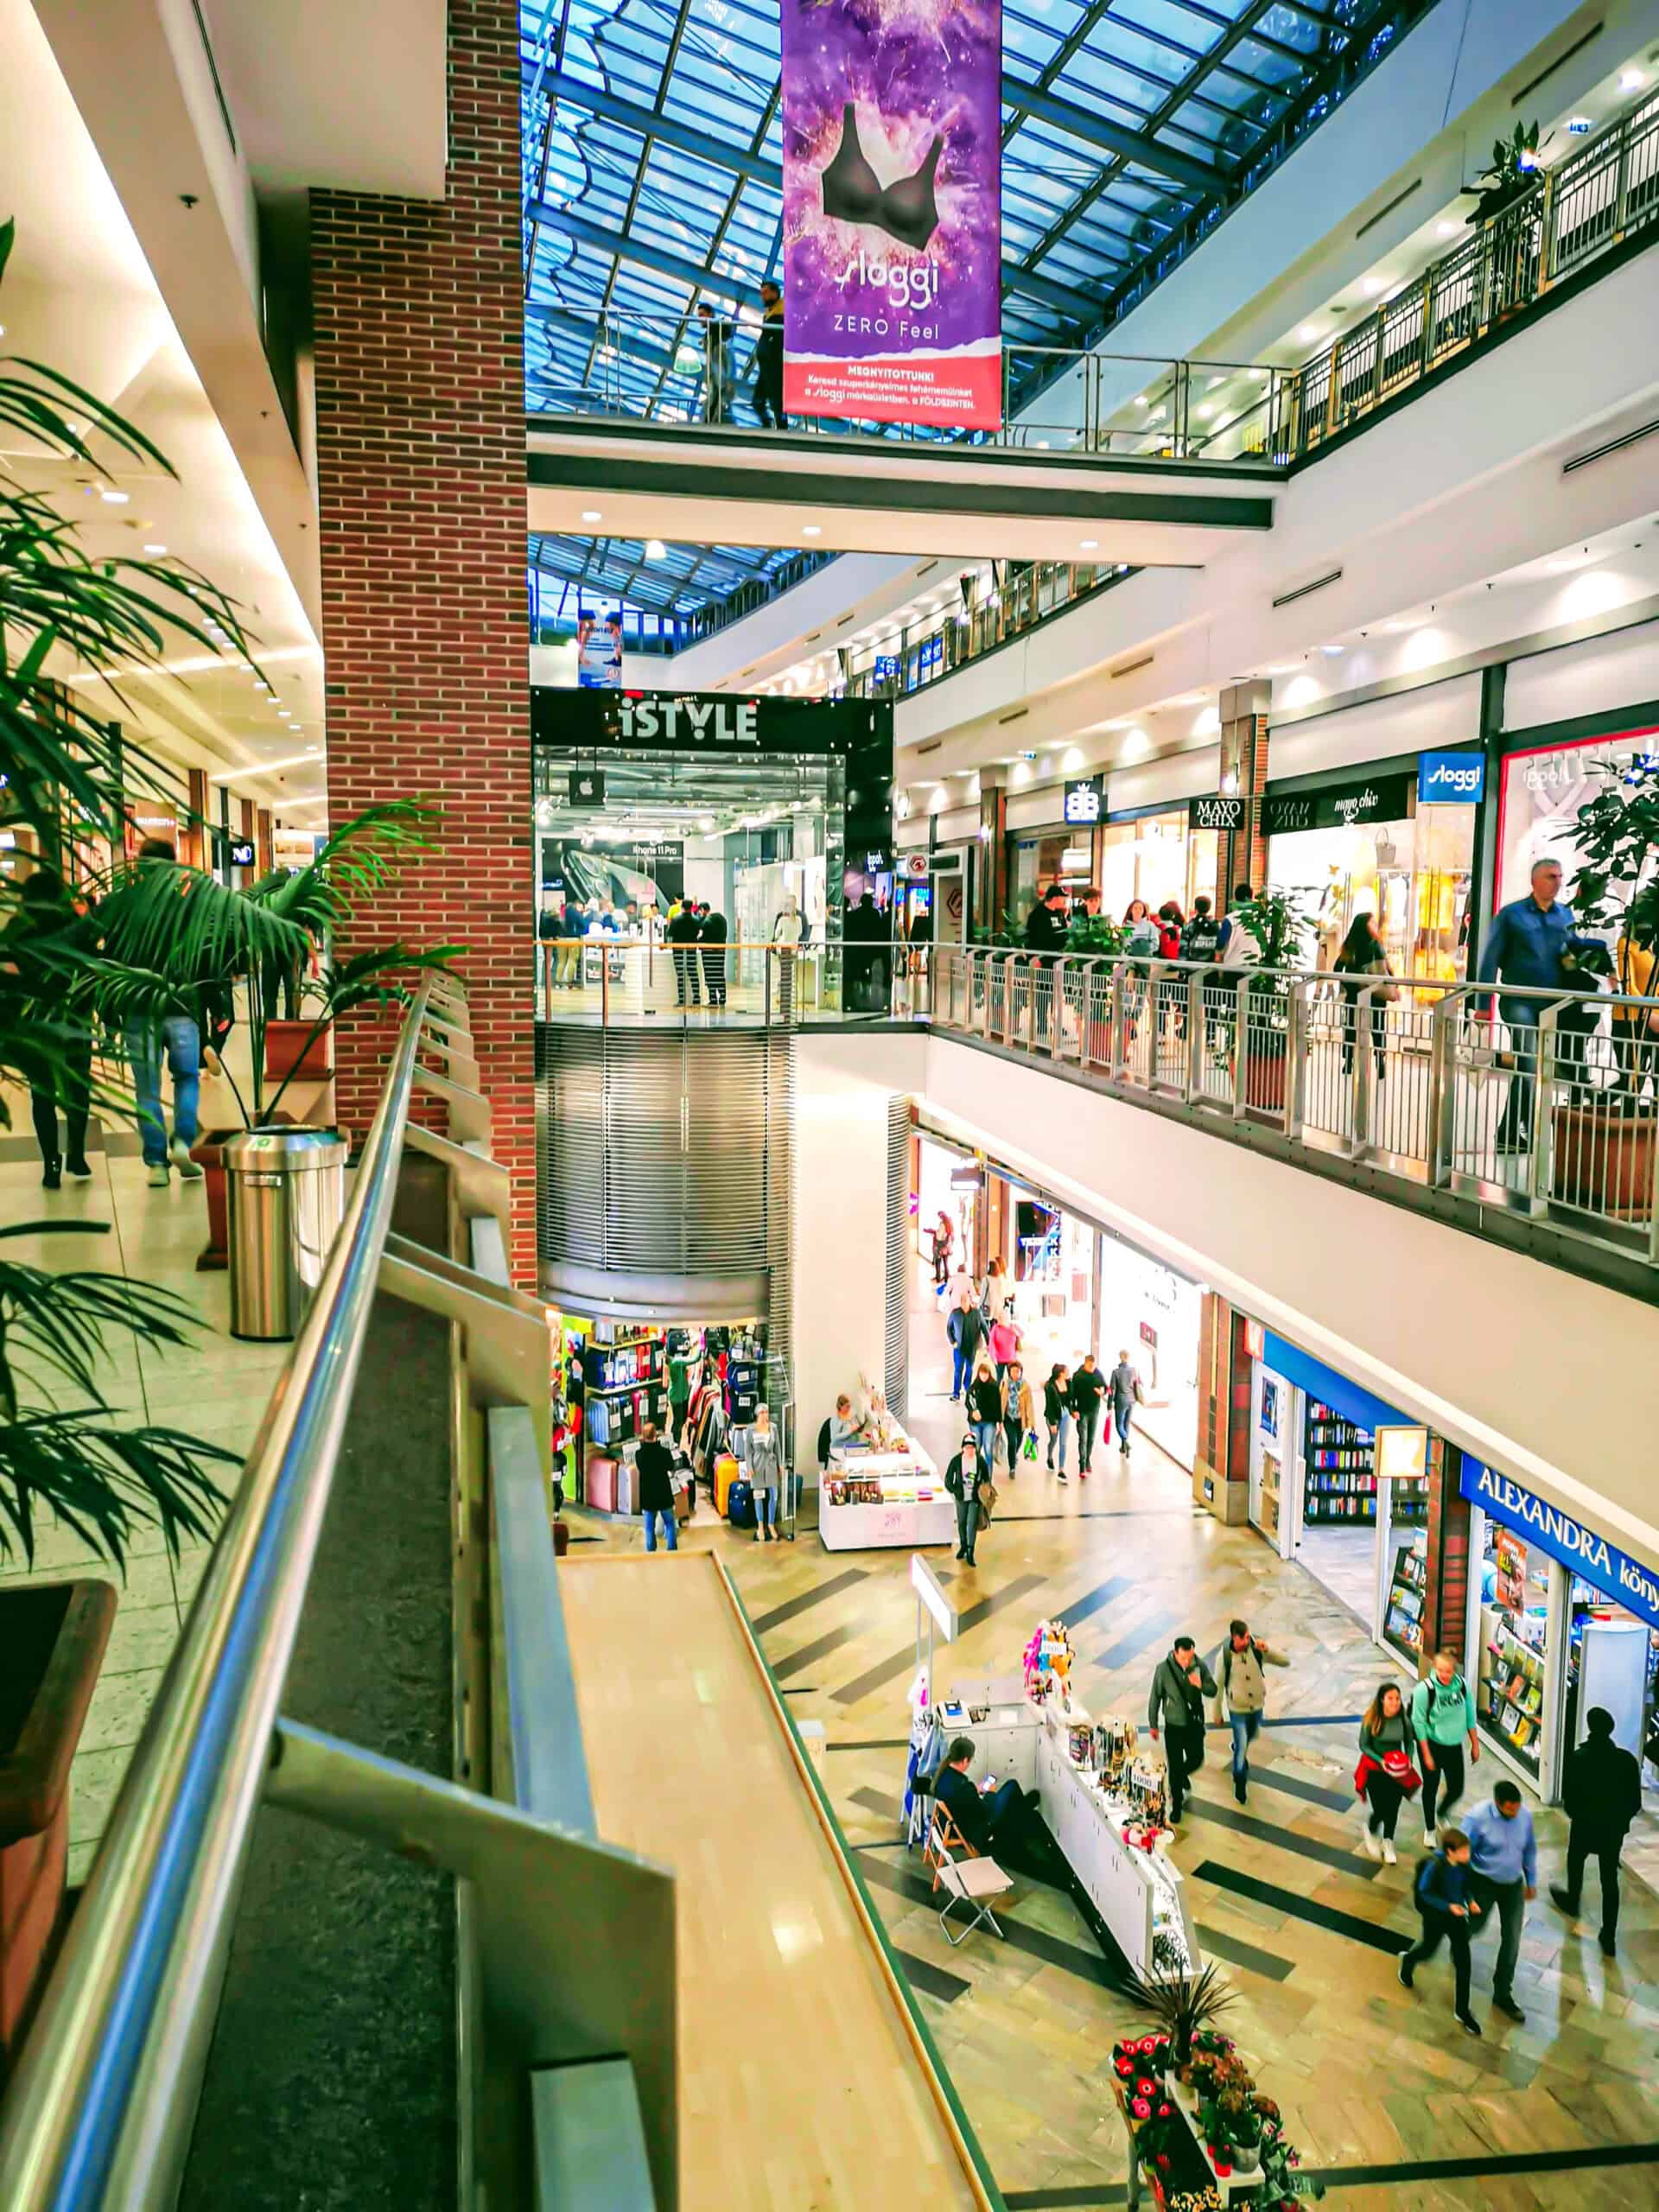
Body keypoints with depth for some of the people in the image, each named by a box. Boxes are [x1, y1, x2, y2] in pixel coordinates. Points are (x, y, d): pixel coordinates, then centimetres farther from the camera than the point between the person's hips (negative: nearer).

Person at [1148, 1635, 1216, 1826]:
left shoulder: (1199, 1665, -16)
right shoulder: (1163, 1669, -22)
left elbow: (1213, 1691, -7)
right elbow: (1155, 1698, -10)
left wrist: (1201, 1685, -30)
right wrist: (1153, 1725, -1)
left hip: (1195, 1724, 3)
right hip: (1174, 1726, -3)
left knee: (1196, 1760, 17)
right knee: (1175, 1766, 5)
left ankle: (1181, 1778, 52)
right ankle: (1176, 1805, 26)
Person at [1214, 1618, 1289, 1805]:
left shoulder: (1257, 1649, -21)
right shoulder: (1225, 1656, -24)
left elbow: (1286, 1662, -21)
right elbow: (1219, 1685, -11)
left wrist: (1267, 1649, -39)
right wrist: (1217, 1712, -1)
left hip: (1257, 1705, 3)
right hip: (1237, 1708, -3)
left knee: (1251, 1737, 28)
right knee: (1242, 1747, 1)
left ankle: (1238, 1747, 62)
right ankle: (1240, 1782, 27)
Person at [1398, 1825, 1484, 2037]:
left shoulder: (1463, 1865, -14)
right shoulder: (1434, 1866, -30)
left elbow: (1465, 1885, 5)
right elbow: (1424, 1892, -21)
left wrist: (1470, 1901, -12)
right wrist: (1448, 1906, -28)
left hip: (1457, 1916, 4)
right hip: (1435, 1916, -4)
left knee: (1463, 1962, 6)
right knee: (1428, 1950, 21)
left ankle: (1462, 2011, 22)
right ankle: (1408, 1960, 58)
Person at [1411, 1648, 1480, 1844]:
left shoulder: (1462, 1685, -11)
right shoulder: (1425, 1689, -23)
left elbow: (1469, 1715, 3)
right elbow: (1419, 1722, -16)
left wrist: (1475, 1744, 9)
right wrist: (1426, 1754, -14)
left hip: (1454, 1745, 4)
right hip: (1432, 1745, -3)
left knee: (1456, 1789, 11)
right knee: (1431, 1787, 10)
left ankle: (1442, 1814, 44)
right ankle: (1429, 1830, 32)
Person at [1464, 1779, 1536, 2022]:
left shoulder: (1525, 1815, -14)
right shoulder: (1477, 1818, -27)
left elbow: (1530, 1849, 4)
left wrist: (1532, 1881, 13)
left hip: (1513, 1885, 3)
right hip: (1484, 1883, -3)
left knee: (1512, 1940, 5)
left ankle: (1503, 1994, 21)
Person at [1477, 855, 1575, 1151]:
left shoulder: (1566, 916, 10)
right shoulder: (1511, 914, -1)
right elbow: (1491, 959, -2)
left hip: (1552, 1004, 4)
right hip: (1519, 1001, -4)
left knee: (1527, 1070, 10)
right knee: (1530, 1067, -12)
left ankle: (1508, 1134, 20)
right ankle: (1535, 1133, -6)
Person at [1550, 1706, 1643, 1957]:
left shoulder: (1577, 1758, -20)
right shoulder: (1628, 1760, -15)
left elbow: (1568, 1797, -13)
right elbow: (1635, 1801, -7)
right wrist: (1621, 1820, 12)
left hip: (1585, 1825, -1)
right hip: (1615, 1829, 1)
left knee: (1576, 1862, 28)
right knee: (1610, 1881, 13)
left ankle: (1572, 1902, 52)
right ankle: (1609, 1938, 17)